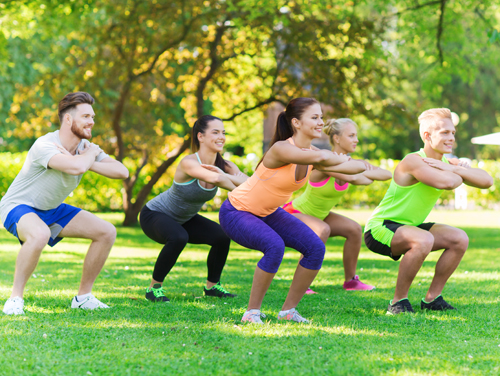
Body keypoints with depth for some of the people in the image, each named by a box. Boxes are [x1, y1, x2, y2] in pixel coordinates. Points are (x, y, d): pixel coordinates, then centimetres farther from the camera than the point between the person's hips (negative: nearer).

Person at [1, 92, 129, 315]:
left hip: (51, 210, 8)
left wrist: (88, 162, -25)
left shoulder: (84, 147, -3)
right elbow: (76, 167, -46)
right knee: (40, 234, -42)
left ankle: (83, 297, 9)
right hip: (18, 207, -8)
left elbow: (122, 172, -12)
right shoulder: (44, 146, -28)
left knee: (107, 232, -2)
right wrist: (91, 153, -23)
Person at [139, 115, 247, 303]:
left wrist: (225, 175, -40)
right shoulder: (189, 163, -33)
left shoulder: (223, 166, -13)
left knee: (222, 236, -8)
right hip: (154, 215, -7)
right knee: (178, 238, -35)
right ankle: (154, 288, -16)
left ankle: (212, 285, 15)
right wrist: (237, 191, -36)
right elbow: (214, 178, -52)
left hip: (183, 219, 7)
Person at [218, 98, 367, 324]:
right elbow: (320, 157, -45)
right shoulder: (281, 149, -29)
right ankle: (252, 312, -17)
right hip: (236, 212, -8)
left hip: (269, 212, 8)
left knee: (316, 248, -6)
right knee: (275, 247, -33)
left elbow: (358, 167, -7)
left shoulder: (311, 154, -6)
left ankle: (288, 310, 7)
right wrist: (338, 159, -25)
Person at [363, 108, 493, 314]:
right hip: (379, 228, -9)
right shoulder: (413, 161, -24)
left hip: (408, 227, 9)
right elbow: (445, 182, -40)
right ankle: (398, 301, -18)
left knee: (459, 239, -1)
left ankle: (432, 298, 9)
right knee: (424, 240, -34)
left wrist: (454, 169, -23)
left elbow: (486, 181, -9)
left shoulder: (448, 163, 3)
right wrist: (459, 175, -17)